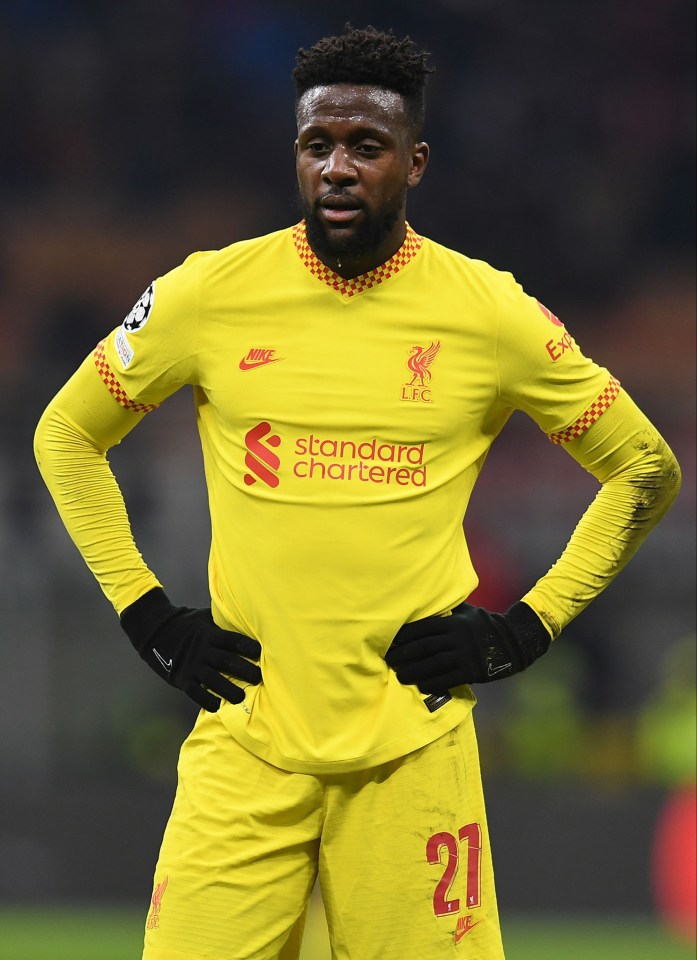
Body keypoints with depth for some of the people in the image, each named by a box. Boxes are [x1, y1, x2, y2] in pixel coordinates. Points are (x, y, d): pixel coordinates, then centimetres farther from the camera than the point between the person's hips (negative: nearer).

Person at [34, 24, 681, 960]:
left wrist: (530, 626, 4)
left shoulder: (491, 313, 1)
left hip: (414, 746, 0)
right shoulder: (211, 294, 2)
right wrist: (143, 611, 8)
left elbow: (648, 470, 13)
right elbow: (65, 434, 17)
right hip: (245, 736, 0)